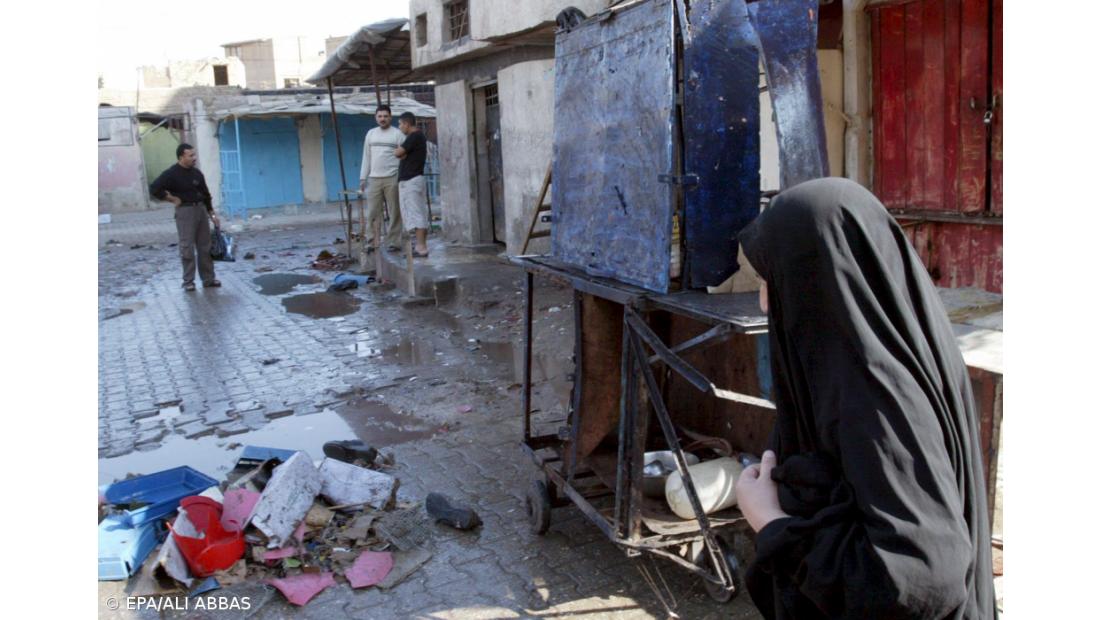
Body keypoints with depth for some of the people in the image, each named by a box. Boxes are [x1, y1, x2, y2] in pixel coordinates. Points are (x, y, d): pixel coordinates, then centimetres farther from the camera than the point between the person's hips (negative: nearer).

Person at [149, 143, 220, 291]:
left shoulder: (197, 173, 10)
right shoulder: (171, 174, -9)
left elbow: (206, 194, 17)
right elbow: (154, 189, -15)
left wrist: (212, 213, 14)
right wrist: (172, 199, -11)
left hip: (201, 209, 6)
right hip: (184, 211, -6)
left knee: (205, 246, 8)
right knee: (187, 248, -3)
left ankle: (208, 279, 16)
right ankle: (188, 282, 5)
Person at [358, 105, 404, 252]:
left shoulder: (397, 134, 0)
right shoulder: (370, 134, 14)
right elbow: (366, 157, 16)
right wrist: (363, 178, 12)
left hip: (392, 179, -4)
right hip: (374, 179, 4)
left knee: (394, 212, -1)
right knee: (372, 212, 3)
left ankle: (394, 242, 3)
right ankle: (371, 242, 6)